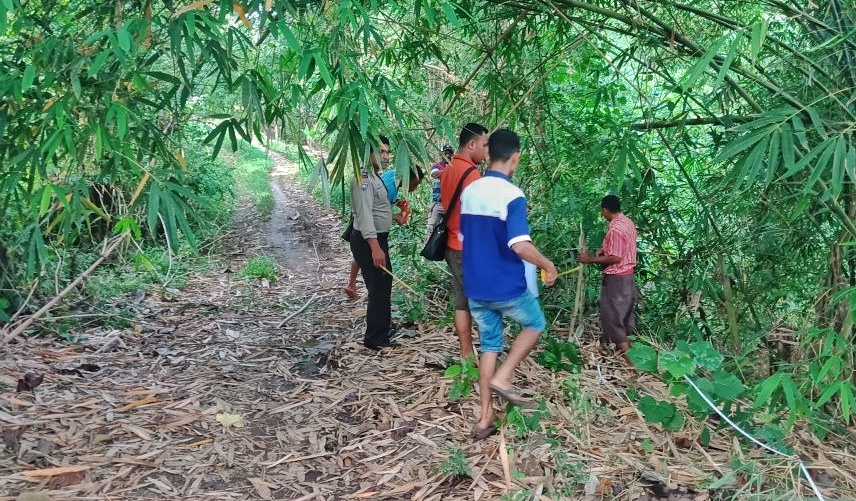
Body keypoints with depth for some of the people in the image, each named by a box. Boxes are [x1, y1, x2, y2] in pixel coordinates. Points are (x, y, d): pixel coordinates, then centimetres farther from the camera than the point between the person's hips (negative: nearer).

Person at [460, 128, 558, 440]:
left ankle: (485, 419, 17)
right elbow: (520, 246, -27)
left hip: (475, 286, 6)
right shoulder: (512, 196, -17)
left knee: (489, 345, 16)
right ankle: (502, 377, 8)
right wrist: (548, 265, -10)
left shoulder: (469, 192, 5)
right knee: (535, 324, 21)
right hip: (506, 286, -6)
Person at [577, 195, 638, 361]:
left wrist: (591, 259, -17)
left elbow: (615, 258, -24)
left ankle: (625, 353, 0)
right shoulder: (628, 222, 6)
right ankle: (626, 341, 35)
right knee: (625, 310, 21)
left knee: (612, 314, -2)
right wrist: (606, 250, 10)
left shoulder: (615, 229, -24)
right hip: (628, 274, 9)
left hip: (616, 277, -9)